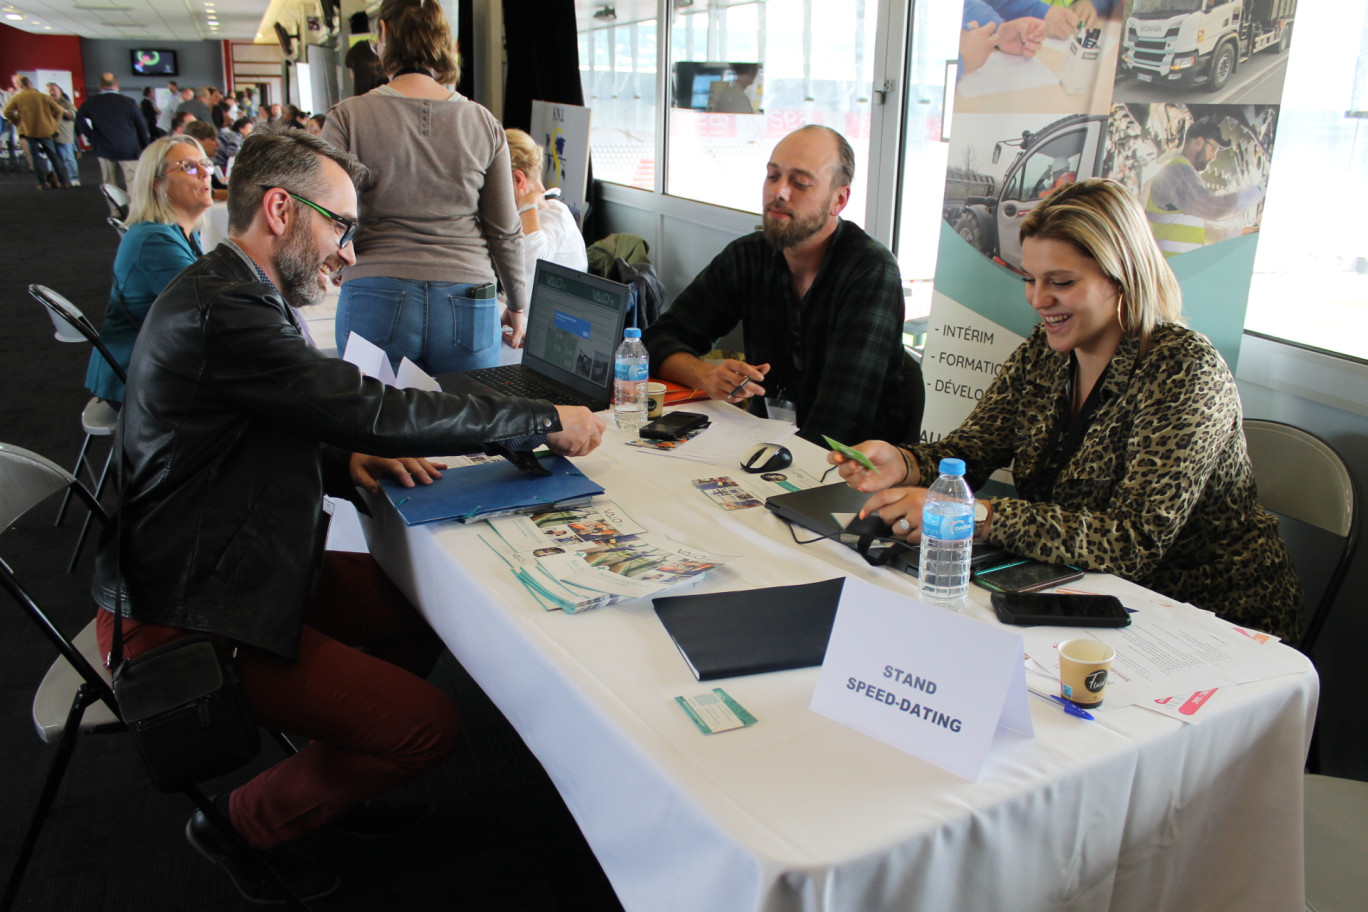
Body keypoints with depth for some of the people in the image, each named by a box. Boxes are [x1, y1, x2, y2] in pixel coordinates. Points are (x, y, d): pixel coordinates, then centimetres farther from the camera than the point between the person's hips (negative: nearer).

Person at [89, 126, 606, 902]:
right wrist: (547, 421, -19)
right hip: (190, 621, -10)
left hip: (224, 569, 10)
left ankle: (327, 779, 30)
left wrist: (345, 461, -3)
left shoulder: (235, 293, 8)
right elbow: (376, 408, -28)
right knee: (429, 727, -11)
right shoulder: (222, 313, -26)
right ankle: (243, 823, 12)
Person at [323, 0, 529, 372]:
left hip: (376, 301, -1)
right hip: (468, 309, 1)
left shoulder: (348, 117, -2)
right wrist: (517, 306, 18)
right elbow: (505, 231, 6)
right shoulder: (483, 123, 3)